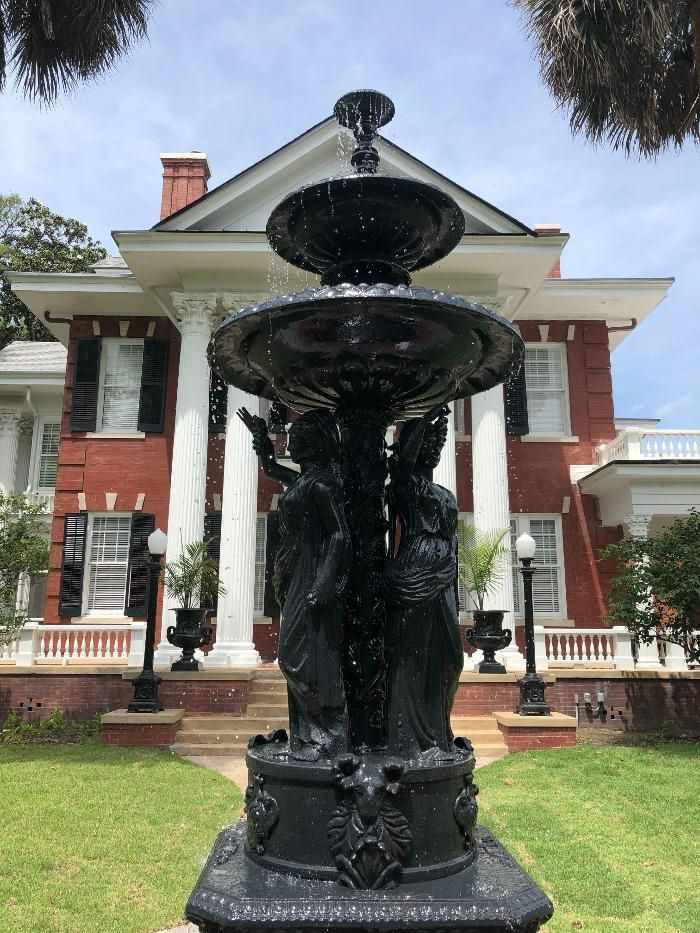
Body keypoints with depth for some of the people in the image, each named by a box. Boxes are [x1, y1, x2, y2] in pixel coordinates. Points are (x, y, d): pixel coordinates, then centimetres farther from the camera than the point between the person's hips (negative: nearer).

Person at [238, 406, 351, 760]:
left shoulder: (320, 483, -14)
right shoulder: (304, 479, 13)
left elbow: (340, 536, -20)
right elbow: (270, 467, 35)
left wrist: (322, 586, -27)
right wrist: (259, 435, 32)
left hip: (314, 580, -10)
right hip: (299, 580, 10)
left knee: (300, 655, -8)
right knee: (298, 656, 11)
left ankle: (330, 735, 2)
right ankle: (311, 735, 20)